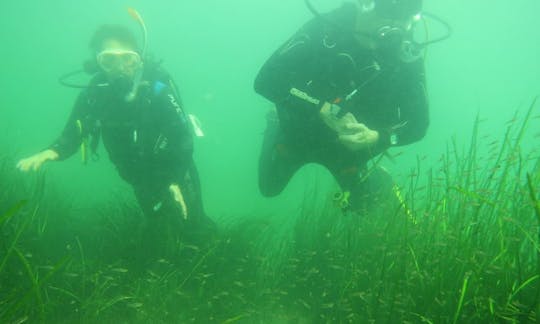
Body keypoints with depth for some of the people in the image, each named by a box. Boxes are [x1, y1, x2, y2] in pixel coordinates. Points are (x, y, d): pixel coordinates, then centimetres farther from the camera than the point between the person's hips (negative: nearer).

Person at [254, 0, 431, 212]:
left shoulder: (407, 57, -24)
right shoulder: (325, 29, -30)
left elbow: (418, 123, -18)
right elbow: (266, 80, -32)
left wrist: (377, 137, -38)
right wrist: (322, 107, -42)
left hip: (351, 143, 1)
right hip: (299, 133, -1)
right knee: (269, 188, 21)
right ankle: (277, 126, 44)